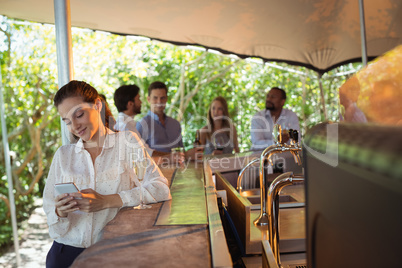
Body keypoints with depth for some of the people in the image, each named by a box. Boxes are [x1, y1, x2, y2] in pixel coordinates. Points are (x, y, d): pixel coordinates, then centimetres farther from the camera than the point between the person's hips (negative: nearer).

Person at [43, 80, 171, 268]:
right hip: (68, 249, 4)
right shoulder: (62, 155, 11)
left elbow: (161, 189, -11)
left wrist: (106, 201, -20)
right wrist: (59, 212, -14)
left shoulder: (126, 142, 2)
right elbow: (50, 208, 9)